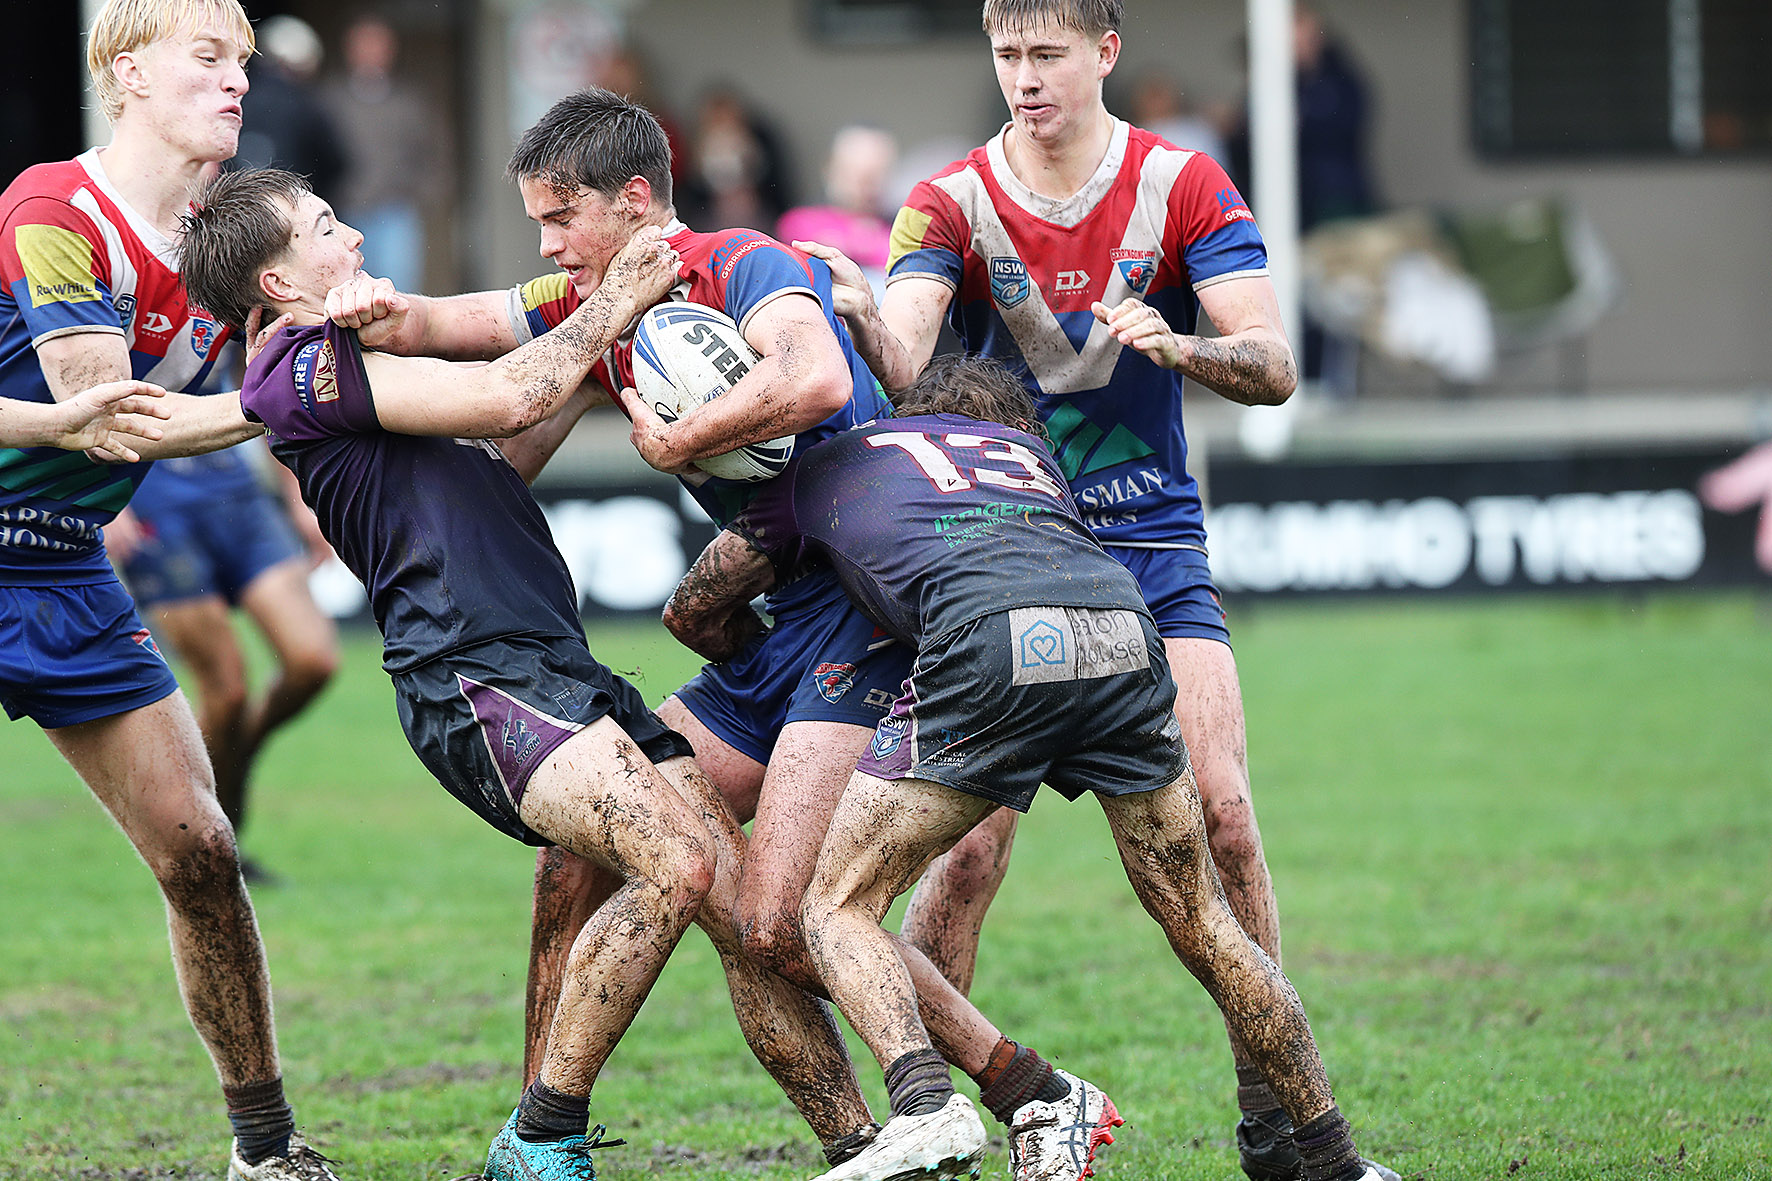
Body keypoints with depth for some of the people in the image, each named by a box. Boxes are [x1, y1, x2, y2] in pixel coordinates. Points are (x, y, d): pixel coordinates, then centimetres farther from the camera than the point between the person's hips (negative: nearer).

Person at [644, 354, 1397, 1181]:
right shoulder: (1026, 448, 41)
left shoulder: (823, 467, 34)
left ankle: (925, 1108, -16)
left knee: (836, 907, 8)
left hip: (993, 645, -4)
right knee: (1198, 922, 19)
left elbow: (697, 618, 45)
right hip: (1125, 627, 4)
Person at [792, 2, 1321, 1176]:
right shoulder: (951, 204, -4)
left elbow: (1274, 366, -11)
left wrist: (1178, 345, -31)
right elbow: (898, 364, -20)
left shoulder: (1184, 187, -3)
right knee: (968, 838, -12)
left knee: (1220, 816, -8)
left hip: (1156, 546, 1)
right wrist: (860, 315, -43)